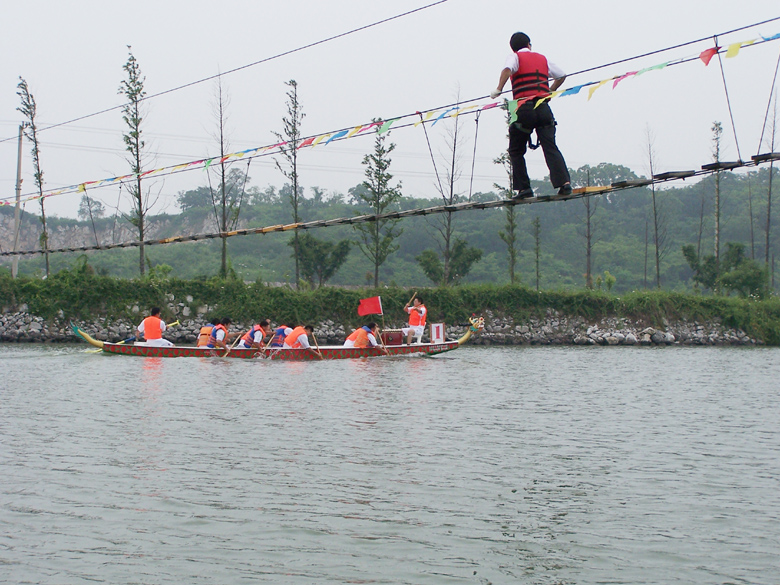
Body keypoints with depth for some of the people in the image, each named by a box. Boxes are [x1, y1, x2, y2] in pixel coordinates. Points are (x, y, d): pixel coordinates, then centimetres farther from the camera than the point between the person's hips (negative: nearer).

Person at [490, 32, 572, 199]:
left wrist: (498, 89, -13)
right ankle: (564, 181, -22)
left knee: (516, 151, 11)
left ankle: (524, 188, 3)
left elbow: (507, 69, -15)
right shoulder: (542, 58, 21)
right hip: (544, 108, 3)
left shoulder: (515, 57, 8)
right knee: (550, 147, -4)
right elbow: (562, 75, 29)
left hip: (524, 109, -3)